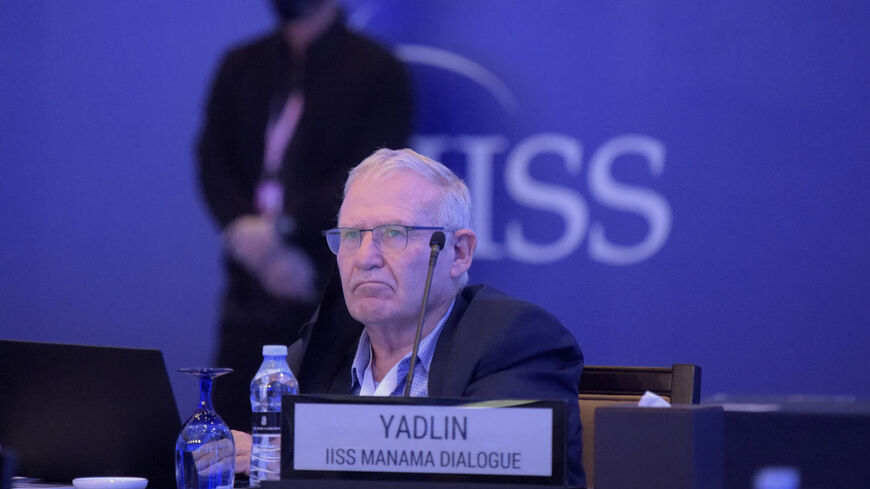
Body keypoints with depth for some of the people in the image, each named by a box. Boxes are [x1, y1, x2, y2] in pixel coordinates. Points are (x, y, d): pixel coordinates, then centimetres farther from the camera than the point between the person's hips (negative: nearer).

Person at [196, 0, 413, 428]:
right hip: (253, 281, 4)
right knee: (230, 429, -1)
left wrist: (279, 227, -17)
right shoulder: (240, 67, 15)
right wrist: (246, 234, -10)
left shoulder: (379, 72, 0)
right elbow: (213, 165, 8)